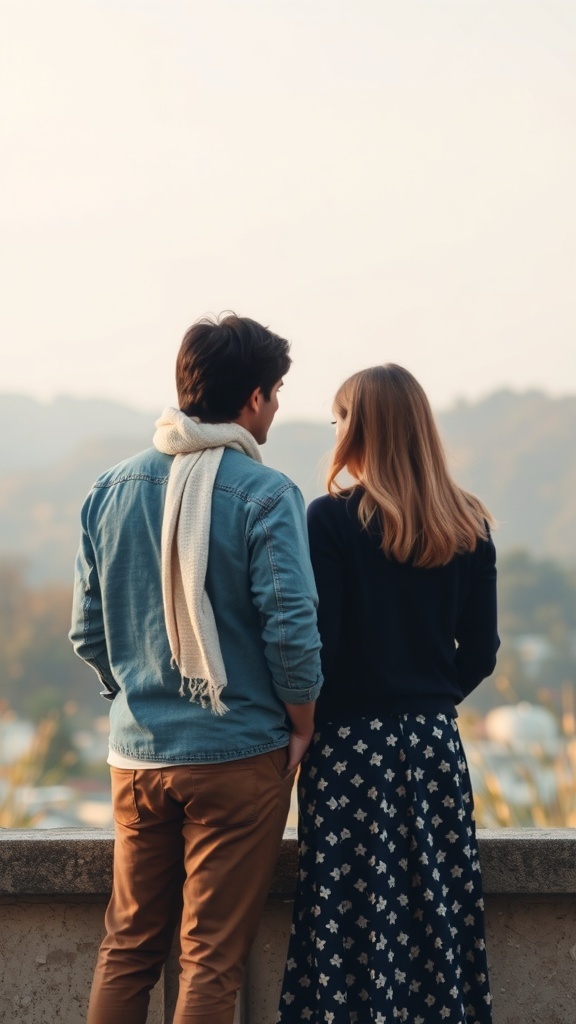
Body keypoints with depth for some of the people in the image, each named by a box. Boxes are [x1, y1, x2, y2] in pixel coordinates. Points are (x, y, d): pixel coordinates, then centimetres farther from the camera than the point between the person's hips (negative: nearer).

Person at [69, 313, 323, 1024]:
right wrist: (303, 726, -3)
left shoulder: (112, 490, 4)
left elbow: (87, 631, 7)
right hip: (238, 754, -5)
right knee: (212, 960, 2)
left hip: (136, 753, 5)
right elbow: (291, 628, -17)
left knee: (127, 946, 15)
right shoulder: (264, 495, -12)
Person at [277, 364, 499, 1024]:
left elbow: (317, 641, -12)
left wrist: (301, 722, 1)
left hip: (351, 746, -4)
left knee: (351, 917, 1)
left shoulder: (332, 518, -10)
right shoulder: (468, 526, 4)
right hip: (434, 746, 4)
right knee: (437, 913, 9)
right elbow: (480, 652, 7)